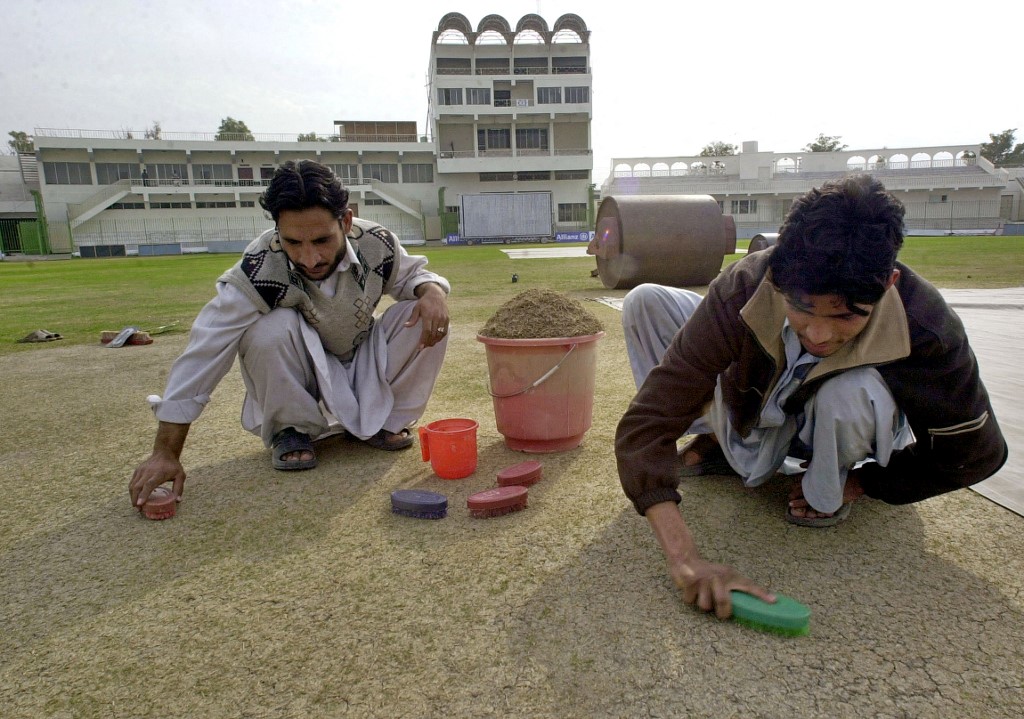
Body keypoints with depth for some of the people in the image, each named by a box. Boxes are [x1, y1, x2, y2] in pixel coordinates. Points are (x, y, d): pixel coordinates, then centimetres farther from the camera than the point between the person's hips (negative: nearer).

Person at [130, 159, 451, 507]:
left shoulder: (378, 245, -23)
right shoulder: (259, 270, -31)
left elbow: (411, 275, -2)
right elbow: (204, 353, -30)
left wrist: (432, 290, -29)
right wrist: (166, 453, -30)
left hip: (365, 368, 3)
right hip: (298, 378, -2)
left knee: (427, 320, -21)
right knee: (272, 330, -35)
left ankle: (383, 421, 1)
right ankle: (291, 430, -7)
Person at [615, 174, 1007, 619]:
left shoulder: (924, 328, -33)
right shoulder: (744, 289, -36)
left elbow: (975, 453, -15)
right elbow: (645, 421, -41)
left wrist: (862, 485, -15)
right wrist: (685, 560, -50)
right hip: (748, 412, 1)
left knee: (852, 390, -39)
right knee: (645, 303, -19)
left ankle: (828, 492, -4)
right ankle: (713, 444, -1)